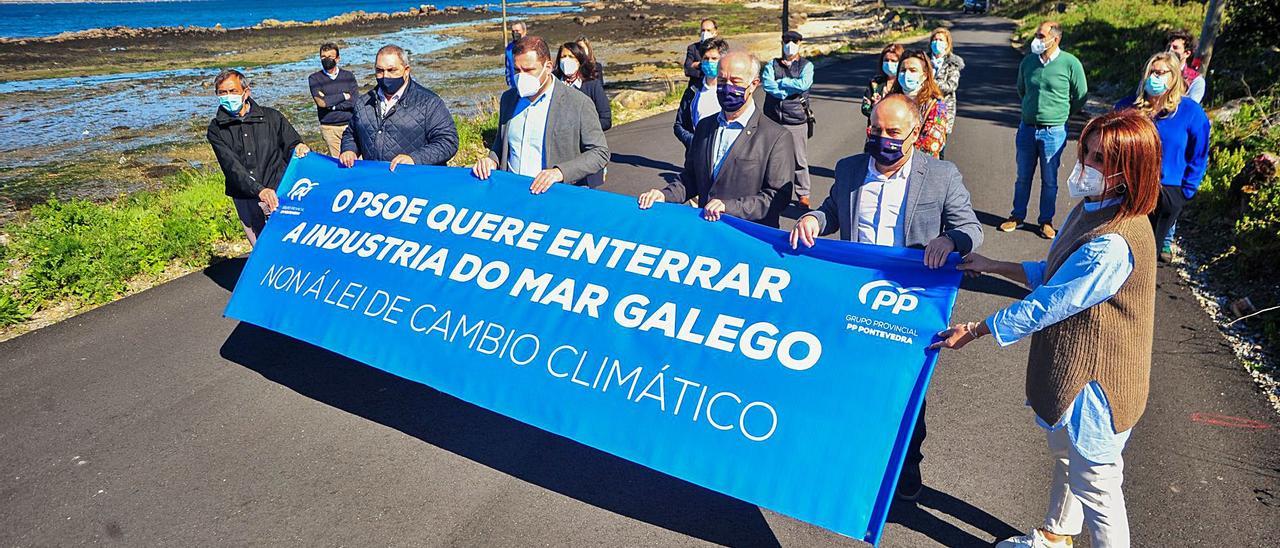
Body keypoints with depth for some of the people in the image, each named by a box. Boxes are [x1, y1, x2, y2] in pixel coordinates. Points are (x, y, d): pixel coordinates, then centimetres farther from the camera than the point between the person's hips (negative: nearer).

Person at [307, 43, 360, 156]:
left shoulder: (348, 75, 8)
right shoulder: (314, 79, 5)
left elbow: (356, 101, -5)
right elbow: (321, 102, -10)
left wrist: (330, 103, -7)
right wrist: (344, 96, -4)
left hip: (350, 125, 0)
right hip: (329, 128, 0)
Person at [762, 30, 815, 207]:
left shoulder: (806, 65, 6)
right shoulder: (772, 65, 9)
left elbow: (804, 84, -15)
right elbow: (767, 84, -10)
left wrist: (780, 82, -7)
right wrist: (791, 89, -10)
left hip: (796, 120, -1)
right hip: (773, 120, 1)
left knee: (800, 160, 3)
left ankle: (803, 195, 15)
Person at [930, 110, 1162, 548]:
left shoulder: (1113, 244, -32)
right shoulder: (1091, 209, 1)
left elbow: (1046, 306, -27)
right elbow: (1052, 274, 12)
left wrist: (974, 331, -18)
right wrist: (993, 267, 5)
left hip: (1094, 380, -10)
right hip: (1070, 366, 11)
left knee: (1094, 483, 8)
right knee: (1066, 458, 29)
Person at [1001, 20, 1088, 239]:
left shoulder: (1070, 63, -8)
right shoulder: (1028, 61, 2)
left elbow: (1081, 97, 3)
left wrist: (1061, 115, 12)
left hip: (1054, 131, -3)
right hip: (1027, 128, 3)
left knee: (1049, 179, 6)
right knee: (1023, 176, 11)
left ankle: (1046, 221, 17)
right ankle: (1017, 216, 23)